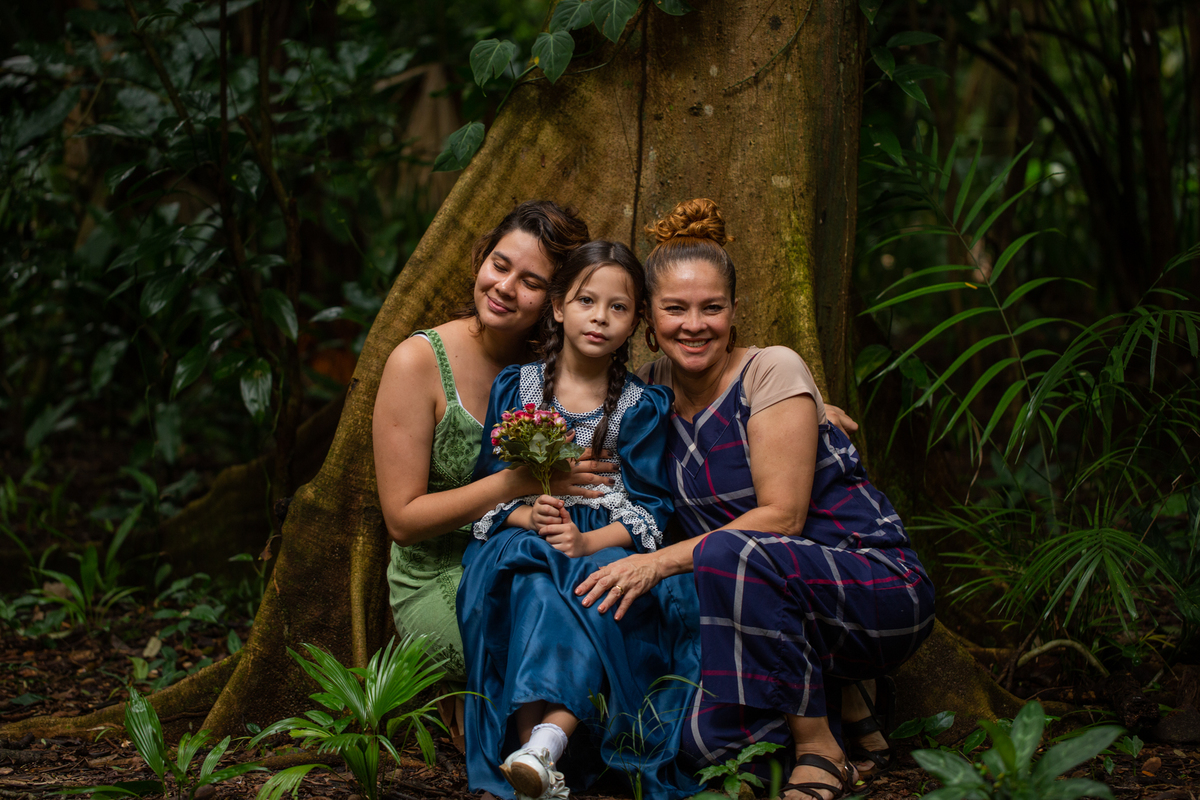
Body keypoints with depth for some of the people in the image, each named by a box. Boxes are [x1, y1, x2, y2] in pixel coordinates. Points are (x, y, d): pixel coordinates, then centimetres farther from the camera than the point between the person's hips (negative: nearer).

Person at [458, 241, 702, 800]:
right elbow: (487, 485, 6)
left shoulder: (642, 406, 8)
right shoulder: (514, 387, 11)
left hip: (607, 543, 0)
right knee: (534, 577, -34)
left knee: (608, 574, -35)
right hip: (526, 539, 1)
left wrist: (590, 541, -21)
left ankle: (549, 738, -48)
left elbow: (650, 507, -1)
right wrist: (525, 514, -17)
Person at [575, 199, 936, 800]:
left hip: (881, 587, -5)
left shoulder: (773, 372, -11)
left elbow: (782, 515, -18)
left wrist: (661, 563, -25)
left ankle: (820, 750, -18)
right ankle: (837, 702, 7)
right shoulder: (653, 389, 6)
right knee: (702, 739, -23)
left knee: (731, 553, -35)